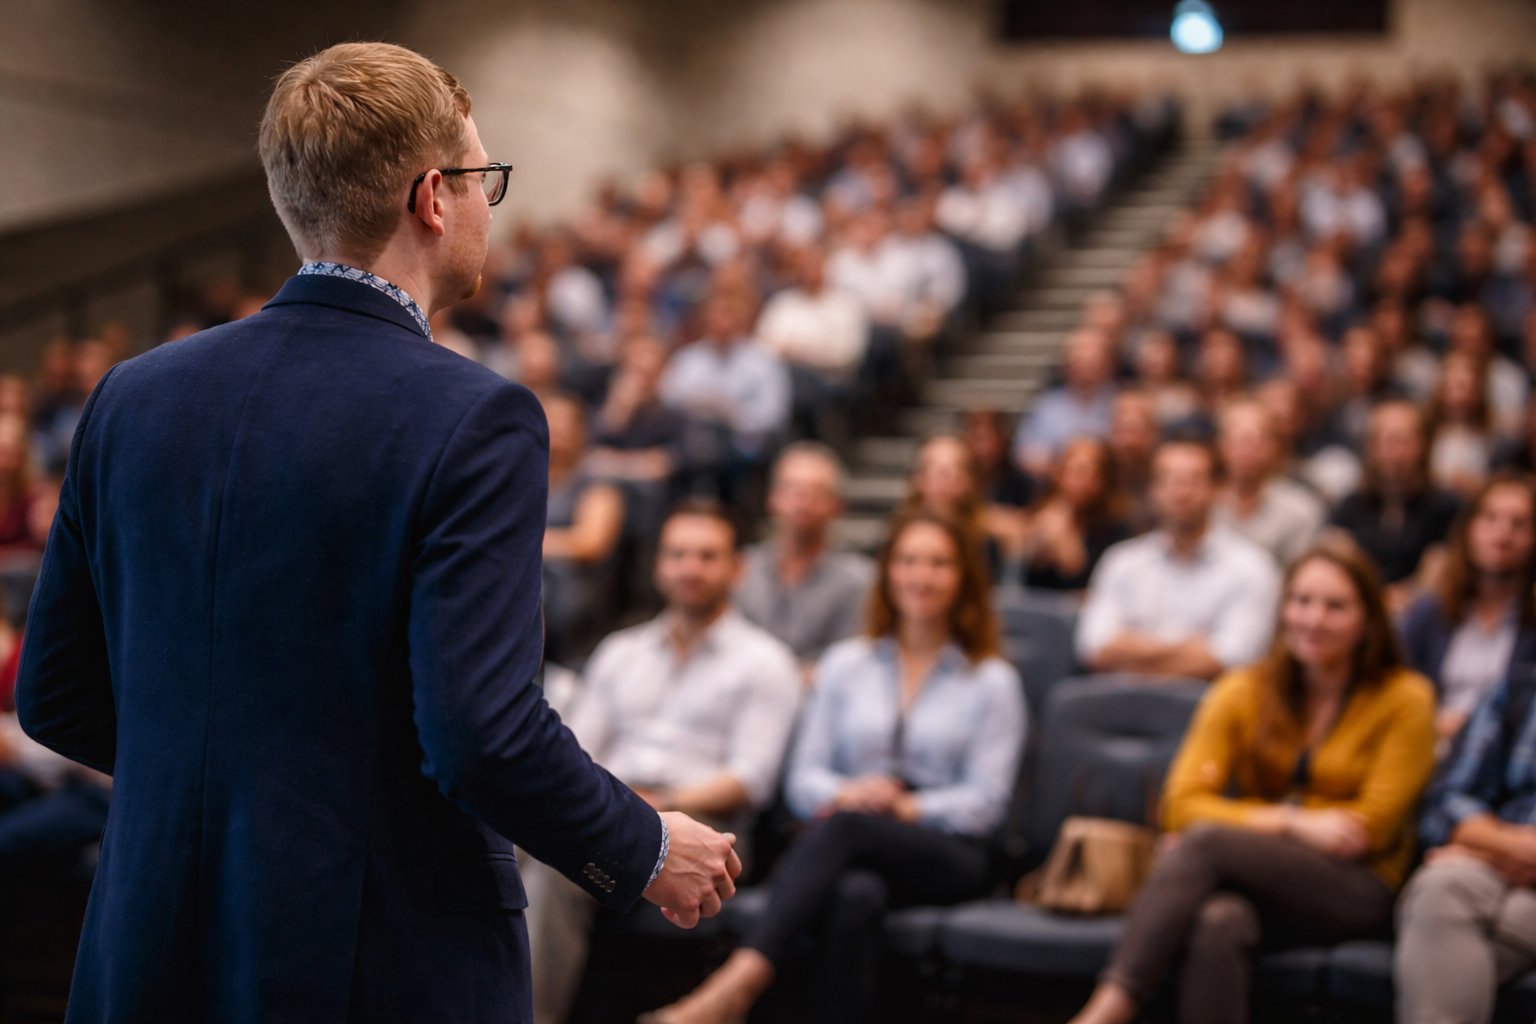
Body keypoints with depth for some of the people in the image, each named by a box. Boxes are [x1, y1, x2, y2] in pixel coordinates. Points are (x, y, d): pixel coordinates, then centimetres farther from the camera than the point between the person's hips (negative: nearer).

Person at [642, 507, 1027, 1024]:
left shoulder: (992, 681, 13)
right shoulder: (845, 663, 19)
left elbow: (985, 802, 4)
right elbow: (803, 778, 13)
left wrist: (906, 807, -12)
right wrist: (846, 793, -10)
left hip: (947, 855, -2)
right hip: (849, 852, 2)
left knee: (845, 827, -37)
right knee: (857, 895, -39)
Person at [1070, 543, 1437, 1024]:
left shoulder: (1404, 699, 3)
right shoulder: (1243, 692, 11)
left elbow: (1373, 827, -2)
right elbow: (1183, 804, 0)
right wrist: (1291, 823, -13)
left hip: (1355, 890, -2)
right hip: (1254, 881, 3)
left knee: (1203, 842, -31)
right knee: (1217, 923, -38)